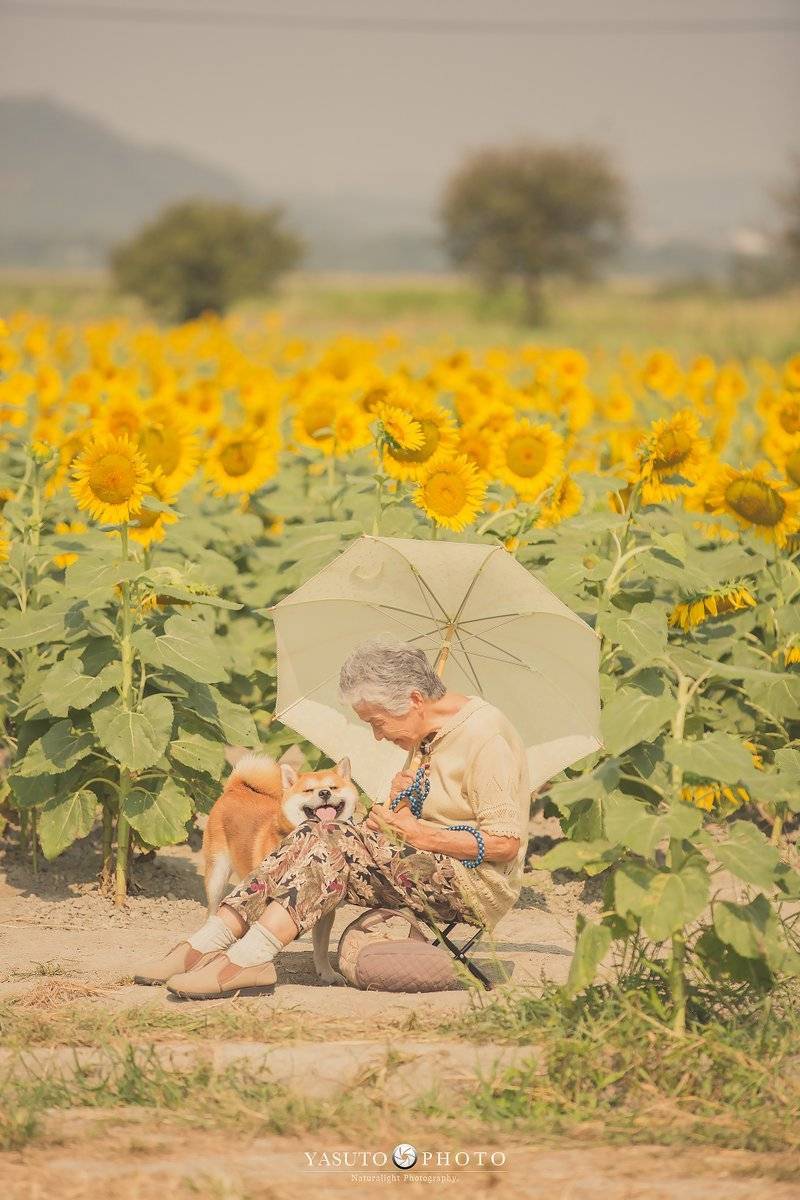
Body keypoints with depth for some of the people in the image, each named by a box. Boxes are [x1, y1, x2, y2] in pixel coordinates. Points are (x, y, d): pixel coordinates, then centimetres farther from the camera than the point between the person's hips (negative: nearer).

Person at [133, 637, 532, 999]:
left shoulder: (483, 737, -13)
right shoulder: (434, 736, 15)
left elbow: (506, 843, -17)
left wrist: (422, 835, -18)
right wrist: (401, 804, 1)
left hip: (479, 887, -9)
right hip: (433, 871, 9)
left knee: (337, 840, -25)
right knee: (311, 836, -12)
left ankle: (249, 957, -37)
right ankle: (206, 944, -23)